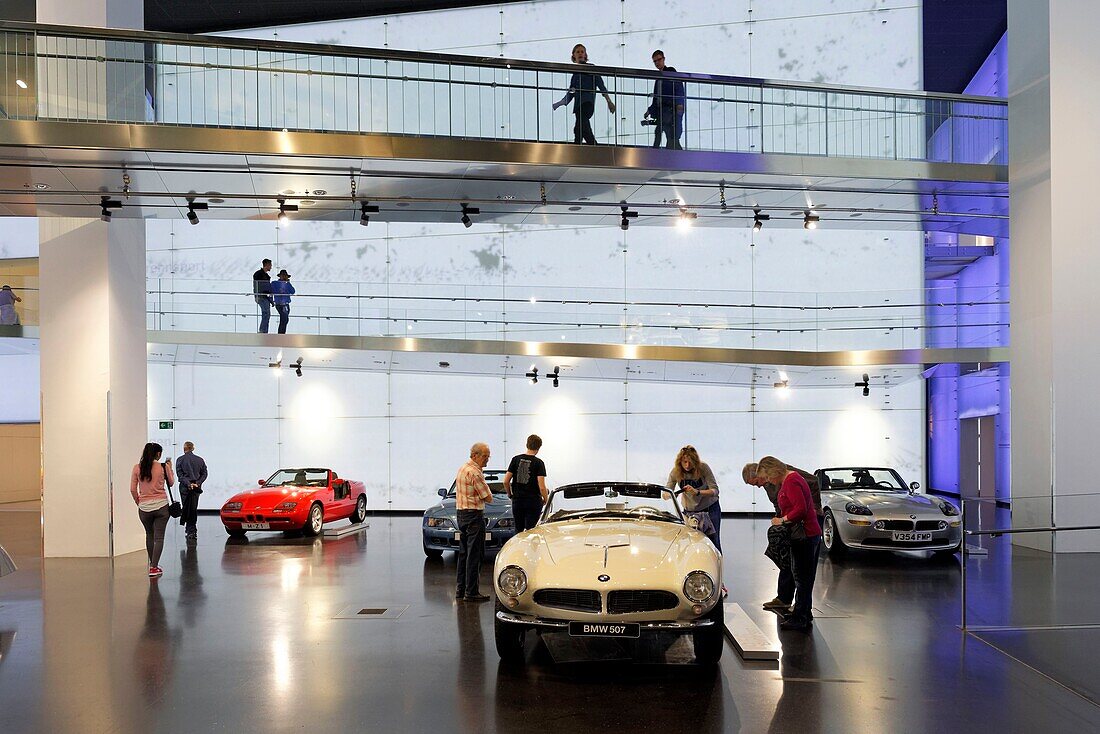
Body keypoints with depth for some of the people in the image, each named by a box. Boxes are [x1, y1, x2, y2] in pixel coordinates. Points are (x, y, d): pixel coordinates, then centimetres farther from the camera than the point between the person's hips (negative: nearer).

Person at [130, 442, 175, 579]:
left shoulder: (137, 468, -1)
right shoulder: (163, 467, -5)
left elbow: (133, 489, 0)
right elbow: (171, 482, 11)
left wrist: (138, 502, 15)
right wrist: (170, 467, 22)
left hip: (144, 507, 2)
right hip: (161, 506, -2)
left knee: (149, 535, 21)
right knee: (159, 537, 1)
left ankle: (152, 563, 30)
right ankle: (154, 568, -7)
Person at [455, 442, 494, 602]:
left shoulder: (463, 469, 15)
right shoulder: (475, 472, -17)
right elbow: (489, 498, -15)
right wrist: (487, 496, 5)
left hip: (461, 514, 10)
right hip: (474, 515, -10)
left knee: (463, 553, 14)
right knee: (474, 554, -7)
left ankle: (461, 590, 18)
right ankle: (471, 592, -6)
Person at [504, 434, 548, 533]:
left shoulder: (516, 459, 2)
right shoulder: (538, 463, -8)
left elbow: (506, 481, 1)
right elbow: (542, 487, -12)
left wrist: (510, 495, 16)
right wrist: (545, 499, 5)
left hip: (517, 500, 3)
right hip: (533, 502, -3)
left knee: (518, 531, 13)